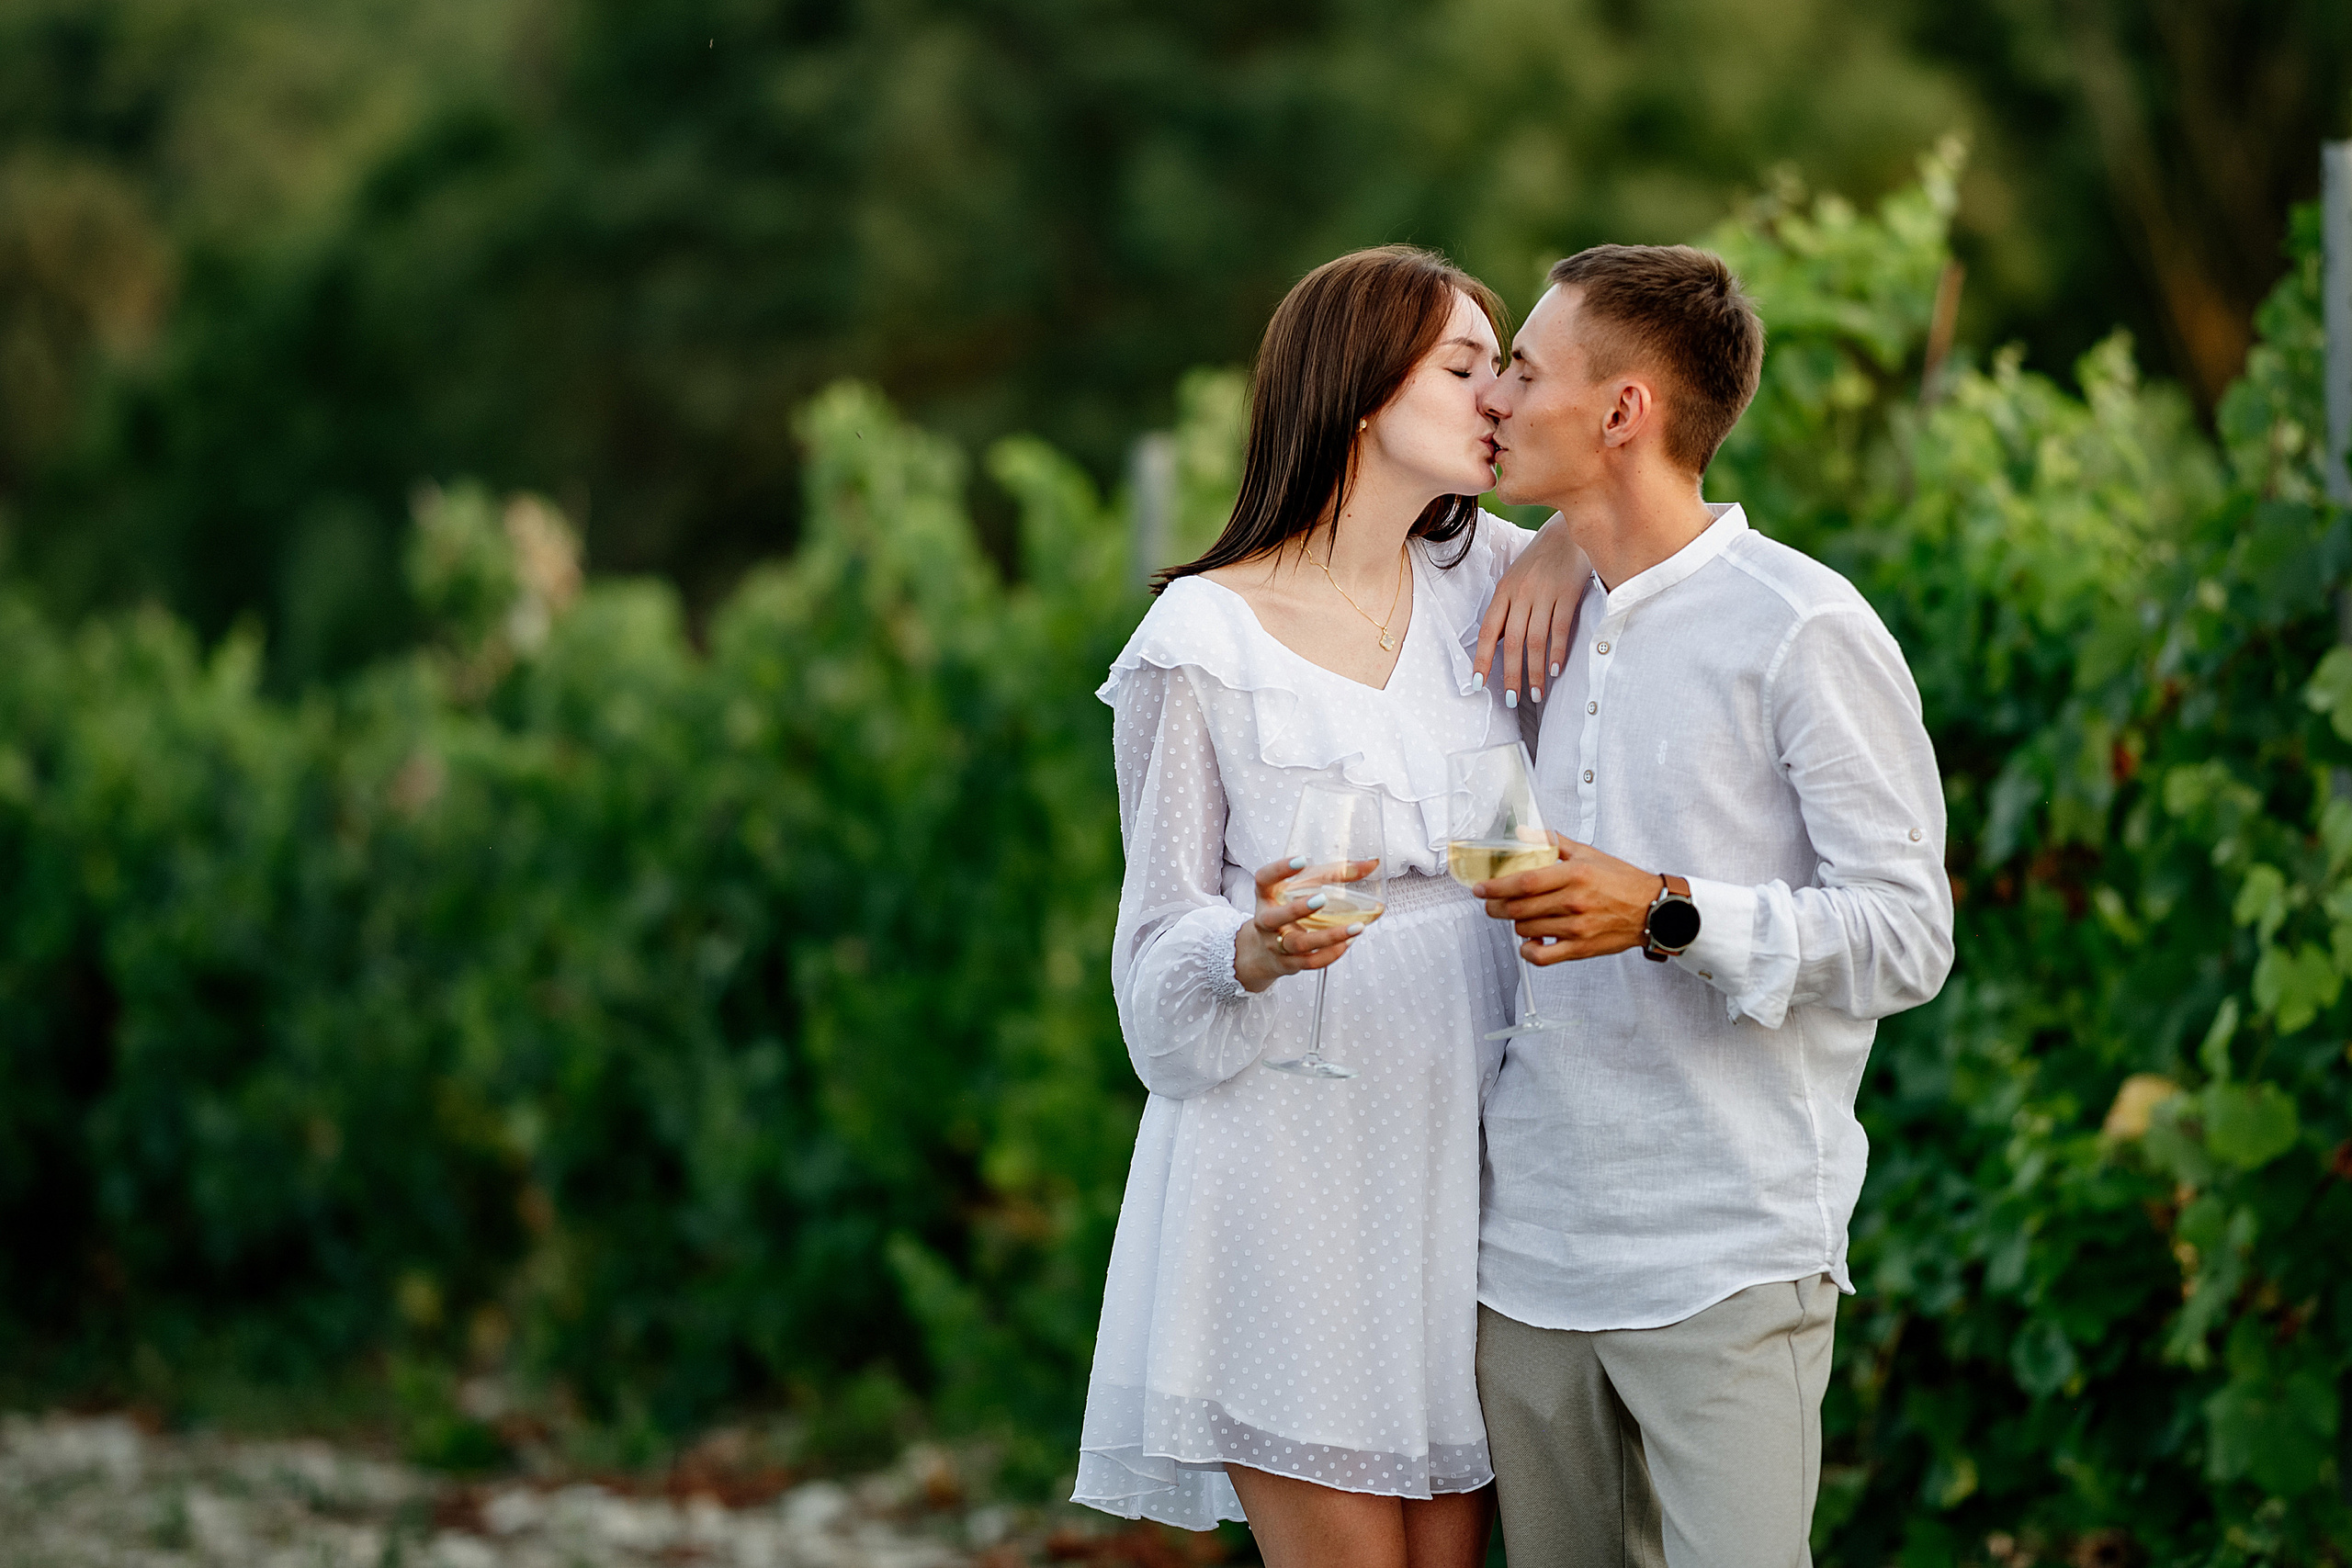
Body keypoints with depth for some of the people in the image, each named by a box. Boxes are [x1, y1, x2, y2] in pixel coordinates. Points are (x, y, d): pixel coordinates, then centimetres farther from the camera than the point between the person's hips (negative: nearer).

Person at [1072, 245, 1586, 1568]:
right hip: (1297, 1152, -5)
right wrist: (1260, 950, -24)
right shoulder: (1201, 642, -6)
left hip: (1467, 1146, 5)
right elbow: (1162, 951, -2)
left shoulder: (1485, 578, 7)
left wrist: (1572, 546, 0)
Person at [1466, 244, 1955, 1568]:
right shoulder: (1546, 625, 16)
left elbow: (1909, 933, -11)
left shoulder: (1803, 629, -7)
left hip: (1728, 1258, -6)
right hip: (1531, 1251, 7)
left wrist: (1665, 913, -21)